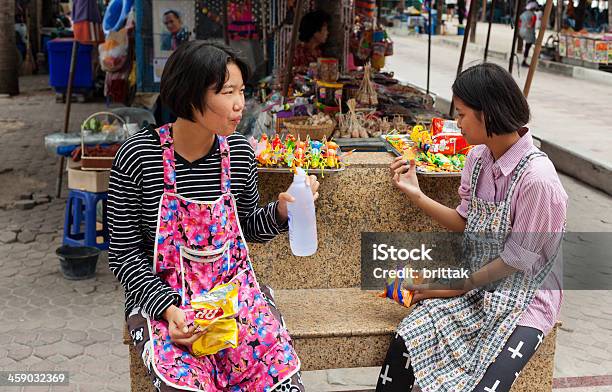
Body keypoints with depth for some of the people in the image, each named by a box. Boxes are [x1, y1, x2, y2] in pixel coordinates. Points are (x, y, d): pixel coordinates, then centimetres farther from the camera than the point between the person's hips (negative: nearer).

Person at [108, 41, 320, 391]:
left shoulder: (239, 152, -3)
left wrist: (281, 210, -8)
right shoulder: (138, 156, -13)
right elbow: (124, 253, -7)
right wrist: (167, 309, -19)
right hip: (163, 300, -3)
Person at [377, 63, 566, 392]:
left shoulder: (538, 179, -23)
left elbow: (516, 260, -16)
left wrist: (459, 287, -10)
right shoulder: (479, 156, 0)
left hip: (523, 299, -5)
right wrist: (415, 194, -2)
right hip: (475, 284, 6)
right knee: (403, 346, -16)